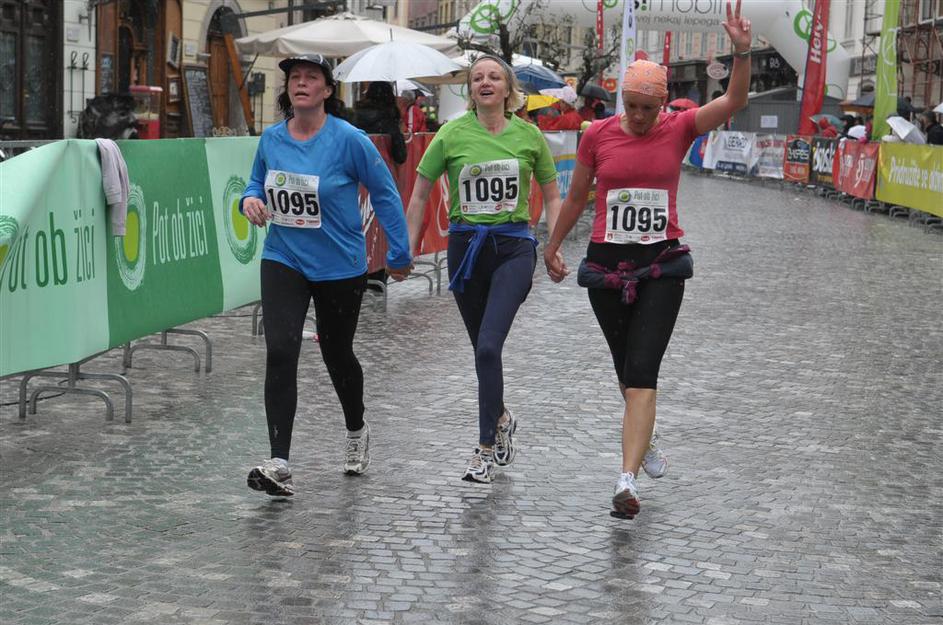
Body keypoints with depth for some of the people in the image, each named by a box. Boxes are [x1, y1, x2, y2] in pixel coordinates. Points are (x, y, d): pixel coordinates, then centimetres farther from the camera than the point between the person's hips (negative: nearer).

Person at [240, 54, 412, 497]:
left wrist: (399, 253, -2)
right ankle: (278, 465, -18)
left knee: (337, 354, 15)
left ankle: (356, 432, 45)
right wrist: (250, 198, -6)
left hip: (340, 266, -2)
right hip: (283, 261, 2)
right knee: (280, 353, -15)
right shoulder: (271, 139, -1)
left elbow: (384, 192, -4)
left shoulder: (349, 140, -13)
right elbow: (258, 180, 18)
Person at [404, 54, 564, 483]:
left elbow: (551, 196, 11)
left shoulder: (529, 135, 1)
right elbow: (420, 195, 7)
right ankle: (501, 418, 40)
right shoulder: (452, 134, 0)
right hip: (465, 245, 2)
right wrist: (408, 249, 4)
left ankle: (486, 450, -10)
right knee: (482, 349, 12)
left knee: (489, 347, -16)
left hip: (513, 246, -2)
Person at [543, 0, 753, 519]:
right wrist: (552, 248, 20)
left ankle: (627, 479, -19)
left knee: (641, 373, -12)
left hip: (661, 266, -2)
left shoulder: (679, 129, -1)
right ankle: (644, 441, 40)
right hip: (606, 263, 2)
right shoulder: (598, 134, -1)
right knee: (628, 371, 15)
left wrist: (742, 51, -27)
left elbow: (734, 101, -13)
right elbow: (576, 197, 12)